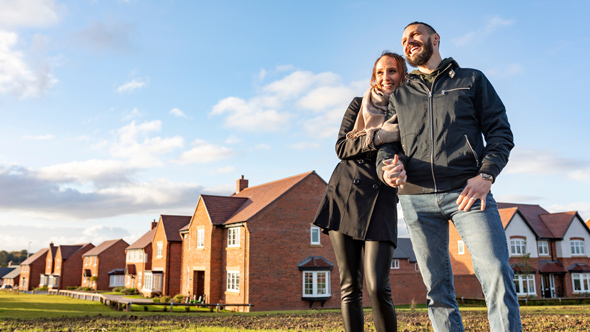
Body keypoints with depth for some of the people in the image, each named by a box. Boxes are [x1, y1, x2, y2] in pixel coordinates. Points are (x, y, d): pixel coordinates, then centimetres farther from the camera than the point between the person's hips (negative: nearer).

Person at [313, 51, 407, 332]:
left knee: (377, 287, -14)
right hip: (345, 194, 1)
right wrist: (378, 137, -13)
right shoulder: (359, 105, 11)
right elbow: (342, 148, 2)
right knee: (349, 285, 1)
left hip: (382, 200, -1)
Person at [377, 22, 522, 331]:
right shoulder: (399, 96, 21)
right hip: (416, 198, 3)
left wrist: (486, 175, -11)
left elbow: (500, 131, 7)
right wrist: (387, 169, -12)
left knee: (496, 272, -16)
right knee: (436, 285, 4)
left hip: (466, 191, -2)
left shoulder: (472, 80, 14)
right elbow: (388, 143, 13)